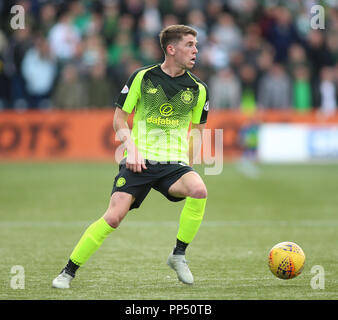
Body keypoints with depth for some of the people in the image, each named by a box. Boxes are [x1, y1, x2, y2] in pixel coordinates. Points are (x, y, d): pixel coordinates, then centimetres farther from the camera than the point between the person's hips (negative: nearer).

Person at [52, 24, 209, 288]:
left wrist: (189, 167, 9)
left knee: (199, 190, -30)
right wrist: (131, 148, -7)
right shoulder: (142, 78, 1)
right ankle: (69, 272, -1)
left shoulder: (198, 89, 7)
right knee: (114, 216, -17)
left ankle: (178, 255, -10)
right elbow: (119, 119, 9)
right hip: (139, 162, -2)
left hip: (174, 163, 2)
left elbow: (196, 130, 20)